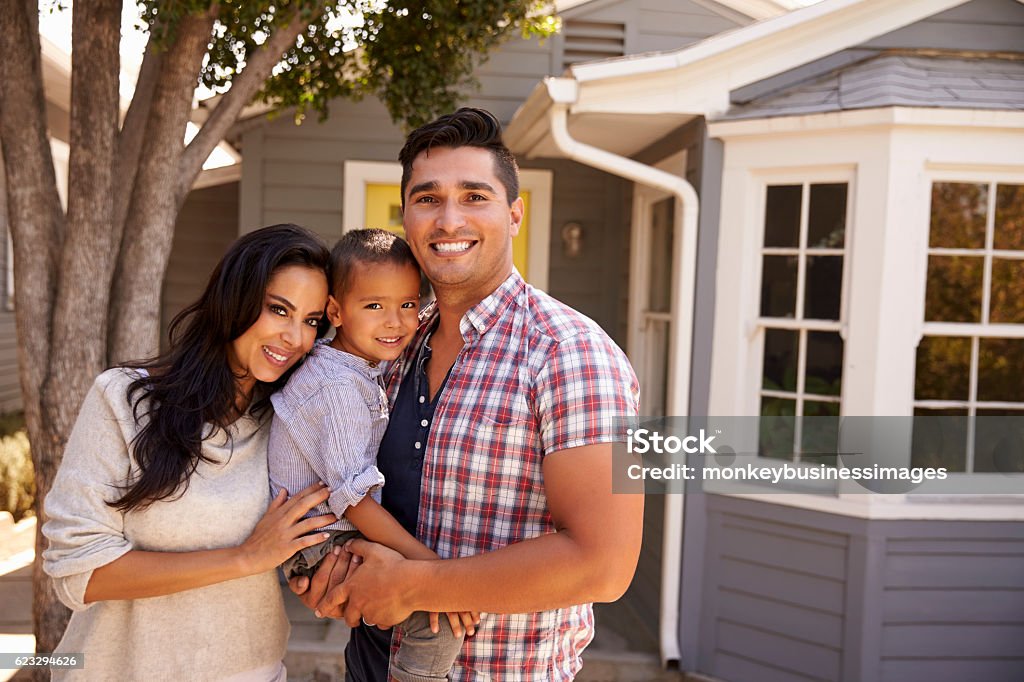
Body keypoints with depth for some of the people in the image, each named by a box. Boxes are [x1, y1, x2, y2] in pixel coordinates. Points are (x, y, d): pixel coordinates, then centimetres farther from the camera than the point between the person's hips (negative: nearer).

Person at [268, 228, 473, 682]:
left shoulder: (361, 372, 10)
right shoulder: (339, 386, -21)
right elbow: (350, 495, -25)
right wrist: (425, 560, -27)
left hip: (345, 534, 10)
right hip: (320, 548, -10)